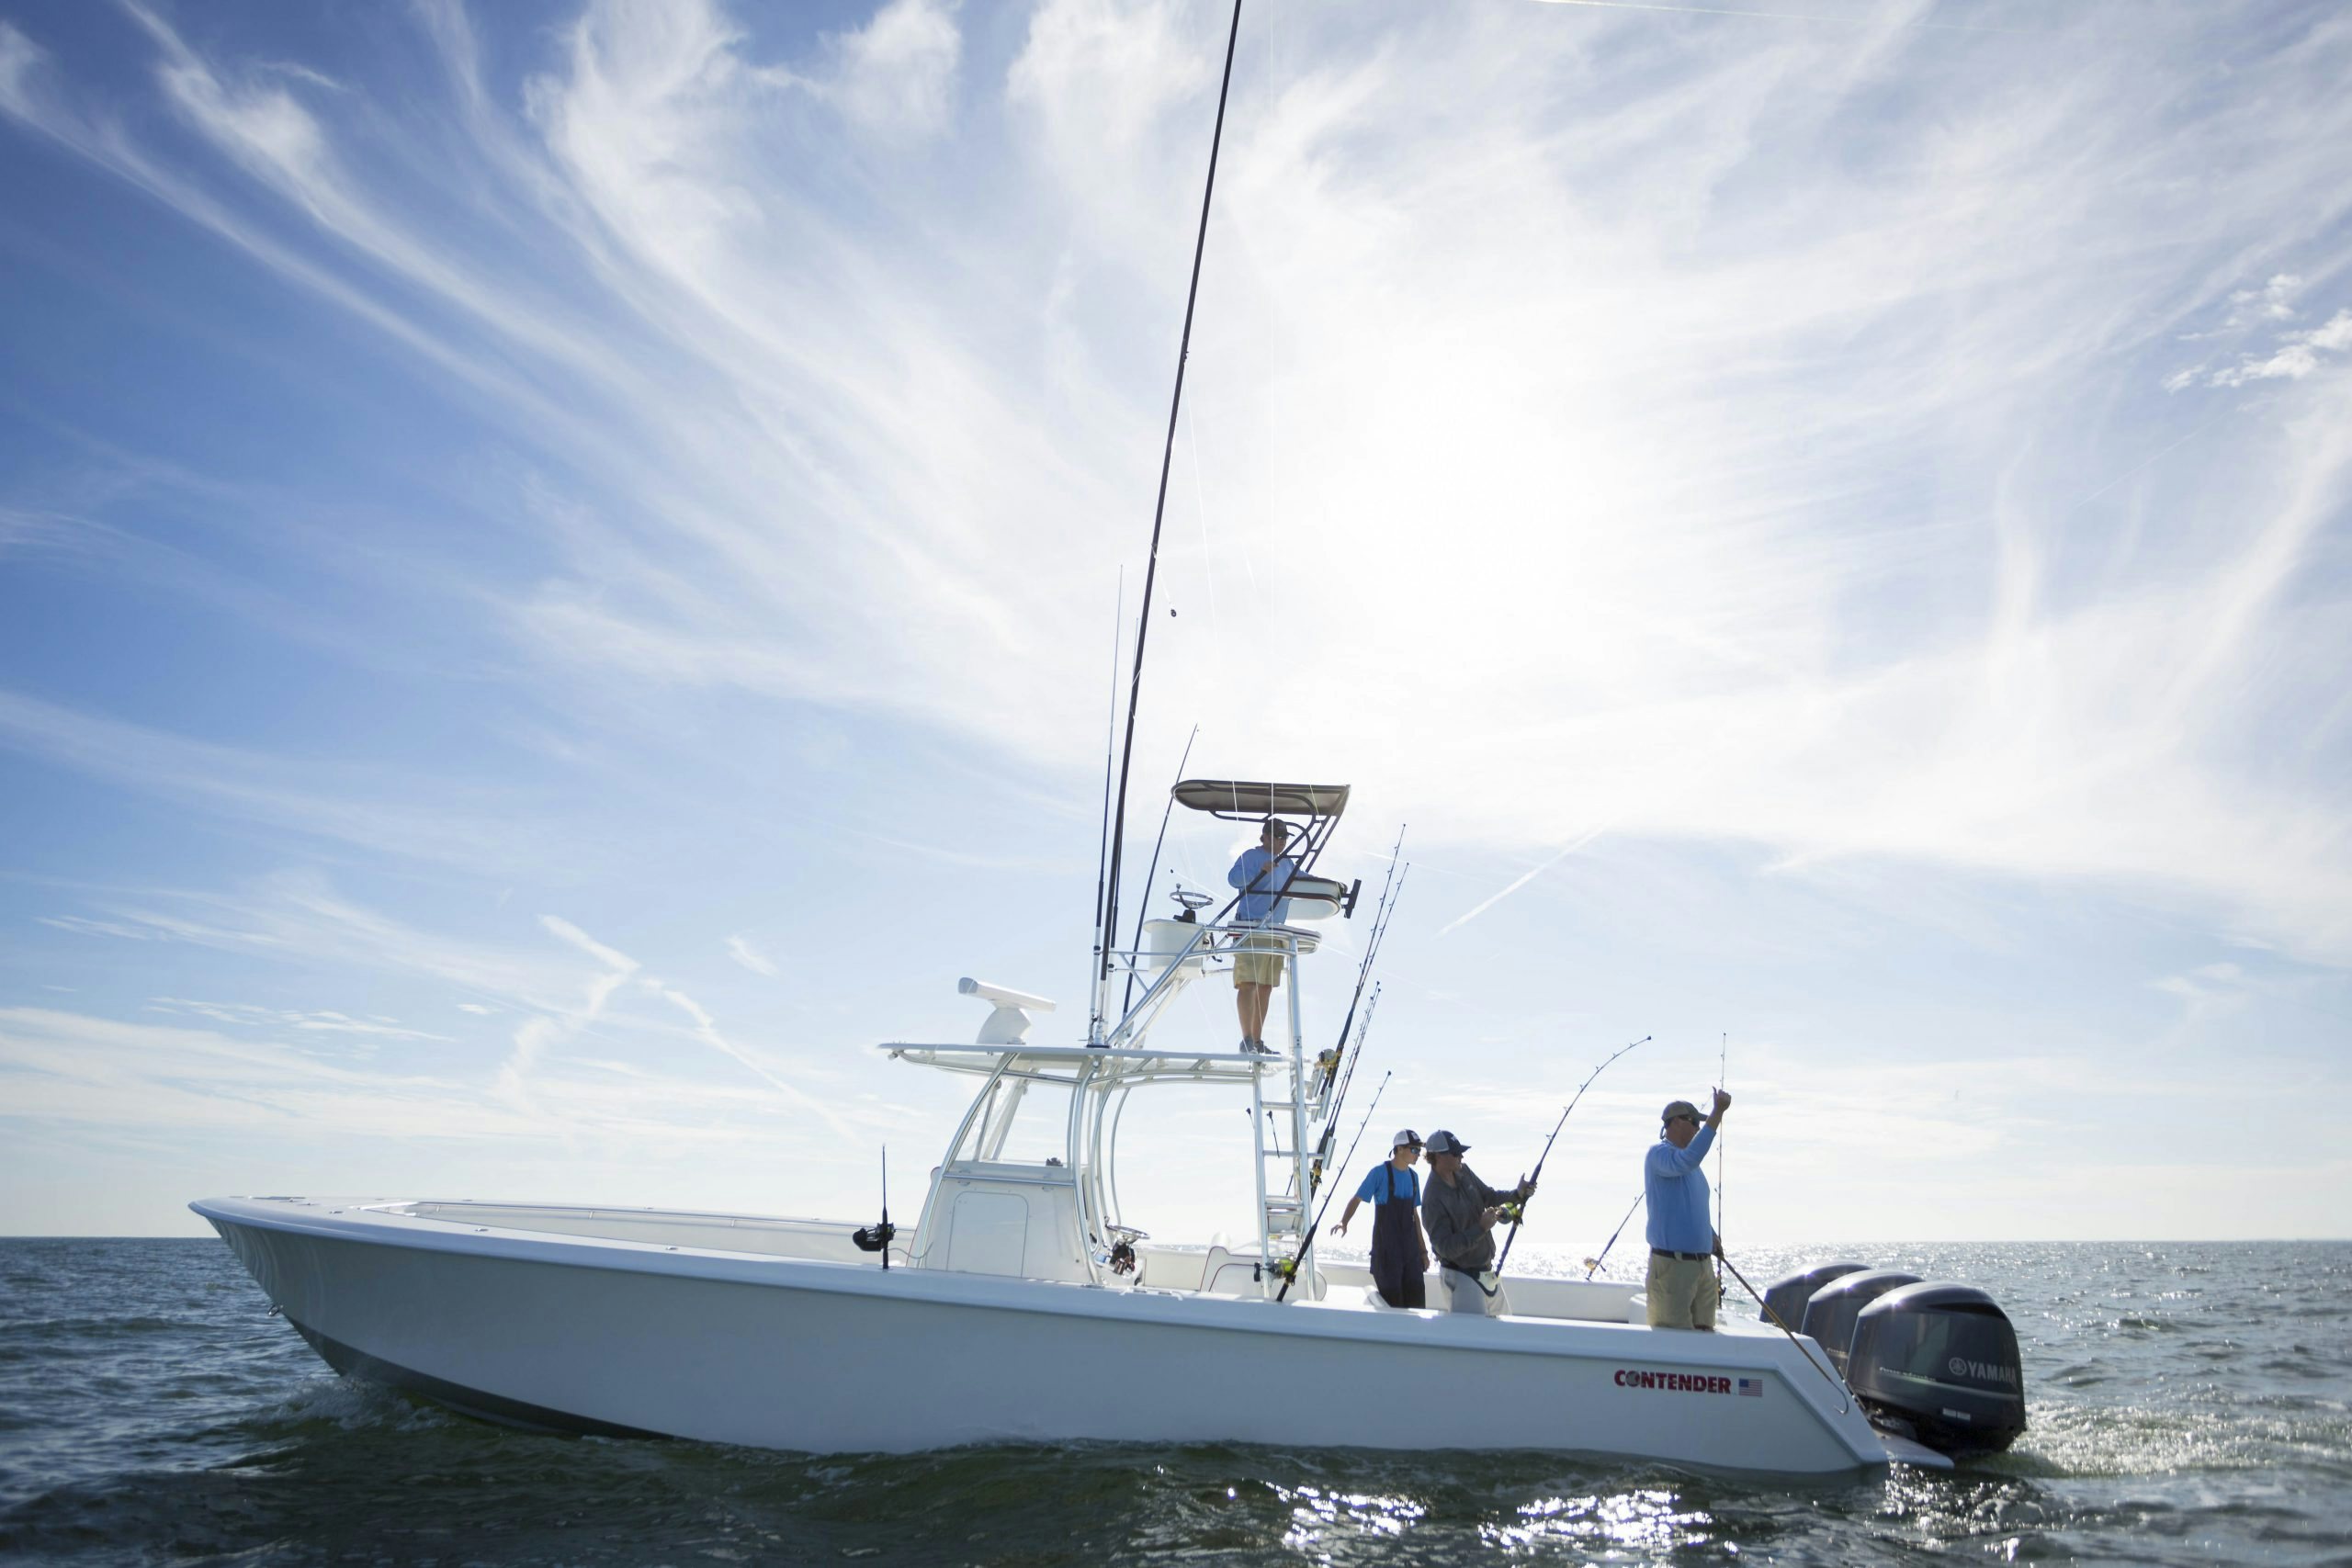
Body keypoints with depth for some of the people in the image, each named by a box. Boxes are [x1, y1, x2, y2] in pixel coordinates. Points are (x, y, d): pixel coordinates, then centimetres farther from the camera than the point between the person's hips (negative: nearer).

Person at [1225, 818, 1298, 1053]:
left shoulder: (1287, 863, 19)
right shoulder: (1252, 856, -4)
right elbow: (1234, 877, -20)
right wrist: (1261, 871, -34)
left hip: (1275, 932, 8)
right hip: (1251, 927, -8)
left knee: (1266, 988, 9)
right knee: (1248, 983, -14)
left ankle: (1258, 1041, 14)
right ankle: (1247, 1040, -16)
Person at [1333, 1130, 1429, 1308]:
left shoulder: (1413, 1176, 9)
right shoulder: (1380, 1172, -9)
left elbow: (1414, 1215, 15)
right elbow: (1356, 1200, -10)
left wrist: (1423, 1250, 15)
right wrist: (1343, 1223, -28)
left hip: (1410, 1248, 6)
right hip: (1386, 1249, -6)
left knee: (1416, 1300, 7)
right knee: (1392, 1302, -2)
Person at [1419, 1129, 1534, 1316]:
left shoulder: (1463, 1172, -2)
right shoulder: (1433, 1200, -27)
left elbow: (1489, 1196, 12)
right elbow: (1446, 1248, -28)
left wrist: (1517, 1194, -6)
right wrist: (1482, 1227, -31)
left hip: (1486, 1270, 9)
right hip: (1461, 1276, -9)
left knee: (1502, 1319, 24)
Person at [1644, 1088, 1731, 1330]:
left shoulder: (1692, 1166, 19)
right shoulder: (1658, 1153, -9)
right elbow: (1686, 1161, -32)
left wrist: (1712, 1237, 12)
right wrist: (1717, 1114, -34)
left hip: (1703, 1265, 9)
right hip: (1672, 1265, -9)